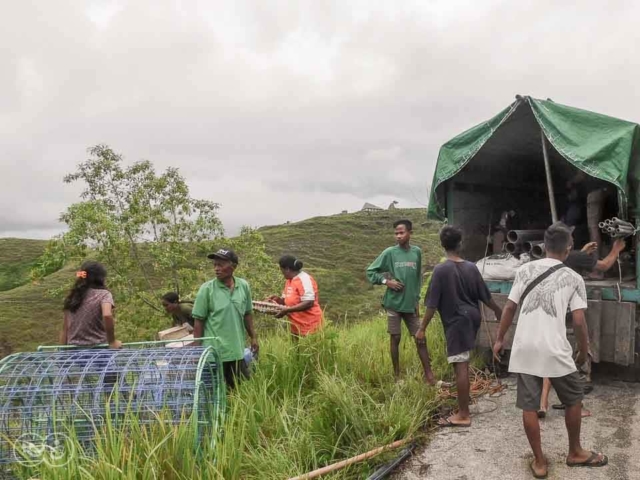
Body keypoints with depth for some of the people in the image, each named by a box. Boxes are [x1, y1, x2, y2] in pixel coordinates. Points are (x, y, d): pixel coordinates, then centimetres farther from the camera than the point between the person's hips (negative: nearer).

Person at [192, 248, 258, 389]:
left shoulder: (243, 286, -2)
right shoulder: (207, 289, -10)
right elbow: (198, 321, -6)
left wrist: (253, 337, 10)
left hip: (237, 350, 3)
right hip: (214, 351, -3)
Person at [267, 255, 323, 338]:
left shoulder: (304, 280, -16)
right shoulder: (289, 281, 10)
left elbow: (308, 303, -24)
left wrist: (286, 310, -23)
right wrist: (279, 300, 0)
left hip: (309, 326, -8)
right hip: (297, 327, 8)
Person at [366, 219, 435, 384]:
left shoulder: (417, 252, 3)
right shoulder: (389, 253, -6)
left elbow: (418, 277, 13)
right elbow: (370, 271, -1)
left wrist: (417, 299, 10)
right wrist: (386, 281, -14)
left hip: (410, 304, 2)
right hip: (393, 303, -2)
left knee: (421, 339, 4)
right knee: (395, 339, 5)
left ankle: (428, 374, 15)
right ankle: (397, 375, 19)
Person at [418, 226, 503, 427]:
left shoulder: (441, 270, -16)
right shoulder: (471, 267, 1)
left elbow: (432, 304, -16)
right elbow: (485, 296, 9)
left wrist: (422, 329, -11)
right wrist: (499, 312, 27)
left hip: (456, 321, -7)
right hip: (471, 317, 7)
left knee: (460, 366, -4)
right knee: (463, 364, 26)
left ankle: (463, 415, 2)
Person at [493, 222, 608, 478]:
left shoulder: (525, 270, 5)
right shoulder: (573, 278, 0)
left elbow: (509, 308, 4)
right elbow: (579, 321, -2)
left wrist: (499, 339, 14)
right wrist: (584, 350, 13)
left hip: (524, 349, 2)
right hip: (554, 350, -2)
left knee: (529, 406, 9)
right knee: (574, 399, 21)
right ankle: (575, 453, 35)